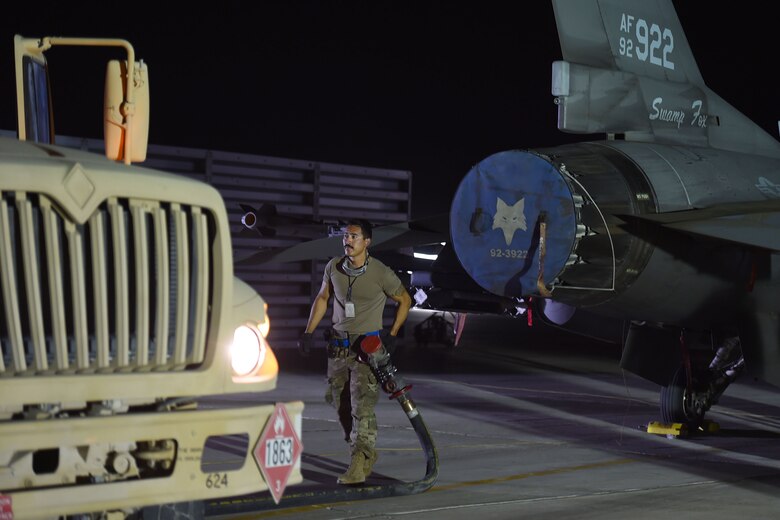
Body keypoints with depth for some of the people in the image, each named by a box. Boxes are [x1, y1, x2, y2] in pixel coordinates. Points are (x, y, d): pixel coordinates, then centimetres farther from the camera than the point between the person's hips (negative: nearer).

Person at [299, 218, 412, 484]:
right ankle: (366, 452, 28)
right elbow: (322, 298, 15)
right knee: (339, 402, 9)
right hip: (338, 345, 5)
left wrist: (392, 334, -1)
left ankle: (359, 464, -12)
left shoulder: (381, 273, -11)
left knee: (362, 405, -13)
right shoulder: (333, 267, 0)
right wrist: (309, 333, 9)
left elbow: (404, 300, 4)